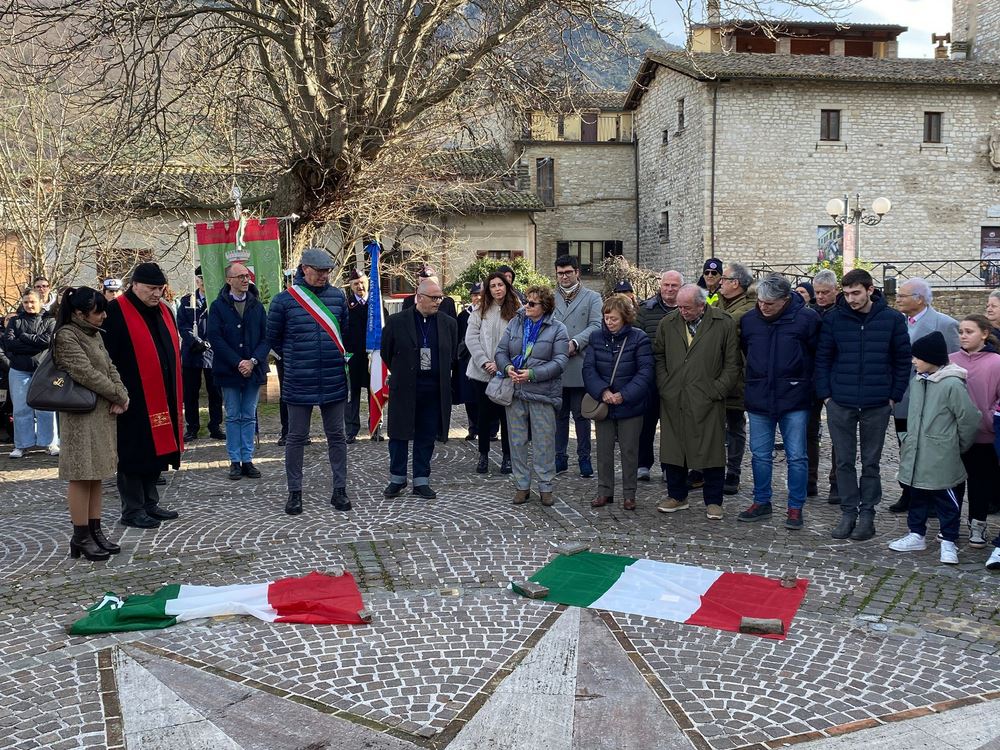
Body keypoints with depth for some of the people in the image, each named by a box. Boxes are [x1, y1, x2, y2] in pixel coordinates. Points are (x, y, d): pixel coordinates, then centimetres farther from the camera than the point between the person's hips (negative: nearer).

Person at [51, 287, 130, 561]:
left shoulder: (94, 334, 14)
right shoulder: (66, 336, -13)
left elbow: (109, 367, 12)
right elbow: (86, 374, -20)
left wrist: (121, 396, -5)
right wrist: (120, 395, -12)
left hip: (103, 413, 9)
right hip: (81, 415, -9)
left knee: (96, 475, 12)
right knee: (82, 476, -3)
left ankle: (95, 531, 19)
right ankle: (80, 538, 4)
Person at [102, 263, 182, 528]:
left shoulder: (163, 311, 12)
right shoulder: (116, 312, -10)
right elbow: (107, 357, -13)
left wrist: (176, 395, 16)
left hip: (162, 397, 7)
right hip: (134, 398, -7)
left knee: (156, 449, 13)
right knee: (134, 454, -1)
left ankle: (150, 503, 24)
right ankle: (132, 510, 8)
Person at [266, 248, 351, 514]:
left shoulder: (337, 296, 4)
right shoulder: (284, 300, -5)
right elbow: (273, 338, 6)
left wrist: (336, 357, 12)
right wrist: (293, 357, 8)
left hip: (334, 381, 3)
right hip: (299, 383, -2)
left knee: (337, 436, 9)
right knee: (296, 437, 6)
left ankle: (340, 490, 19)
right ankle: (294, 492, 16)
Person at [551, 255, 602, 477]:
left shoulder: (592, 298, 6)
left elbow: (595, 326, -6)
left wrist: (575, 343, -18)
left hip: (580, 365, -2)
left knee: (581, 414, 4)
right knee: (559, 415, 9)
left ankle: (584, 457, 12)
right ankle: (560, 457, 16)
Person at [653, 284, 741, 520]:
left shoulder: (724, 324, -3)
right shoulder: (667, 324, 7)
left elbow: (732, 363, 0)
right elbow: (659, 357, 15)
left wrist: (717, 390, -5)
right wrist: (664, 386, 4)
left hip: (707, 401, -3)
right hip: (672, 400, 3)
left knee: (711, 450, 2)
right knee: (673, 448, 9)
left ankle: (713, 501, 14)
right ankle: (677, 496, 24)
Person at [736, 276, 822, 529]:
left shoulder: (806, 318, -10)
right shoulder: (749, 319, 0)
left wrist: (804, 380, 2)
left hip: (794, 400, -3)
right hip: (758, 399, 3)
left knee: (796, 456, 4)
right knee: (760, 455, 11)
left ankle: (796, 507, 15)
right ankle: (761, 502, 25)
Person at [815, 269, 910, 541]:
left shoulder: (892, 319, -3)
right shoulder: (833, 318, -2)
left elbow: (903, 360, 4)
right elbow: (822, 358, 4)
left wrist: (894, 395, -1)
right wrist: (825, 394, -2)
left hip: (877, 405, -1)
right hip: (840, 403, 1)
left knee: (871, 462, 8)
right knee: (844, 461, 6)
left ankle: (867, 513, 18)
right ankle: (849, 512, 17)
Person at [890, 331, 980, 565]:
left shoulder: (952, 384, -16)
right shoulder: (919, 381, 8)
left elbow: (969, 419, -11)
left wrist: (959, 447, 0)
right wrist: (908, 442, 15)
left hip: (940, 458, -7)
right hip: (916, 456, 7)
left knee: (945, 499, 4)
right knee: (916, 496, 16)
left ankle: (948, 542, 14)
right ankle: (917, 535, 28)